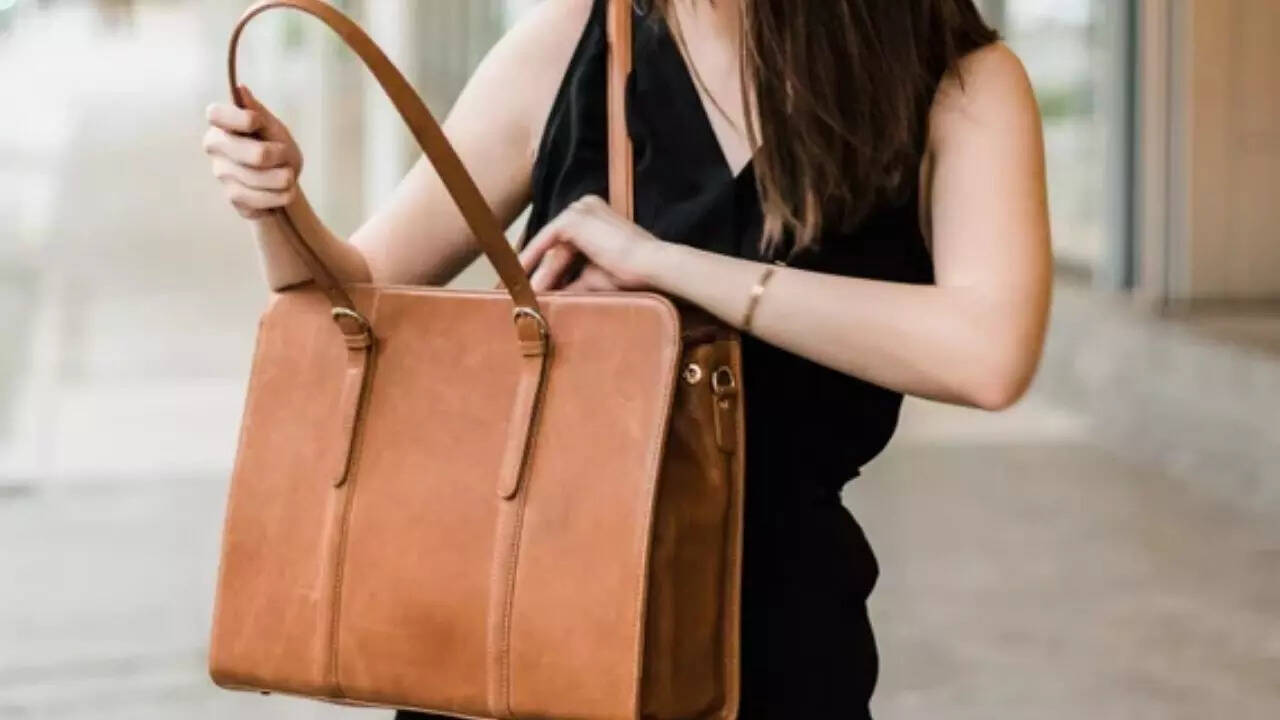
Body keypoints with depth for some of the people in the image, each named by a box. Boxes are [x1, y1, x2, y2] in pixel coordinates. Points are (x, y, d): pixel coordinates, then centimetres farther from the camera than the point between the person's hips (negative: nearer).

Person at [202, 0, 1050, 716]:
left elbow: (988, 351, -30)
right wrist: (280, 210, -17)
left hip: (772, 616, -1)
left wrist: (664, 261, -26)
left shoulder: (959, 87, -11)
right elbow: (358, 299, 4)